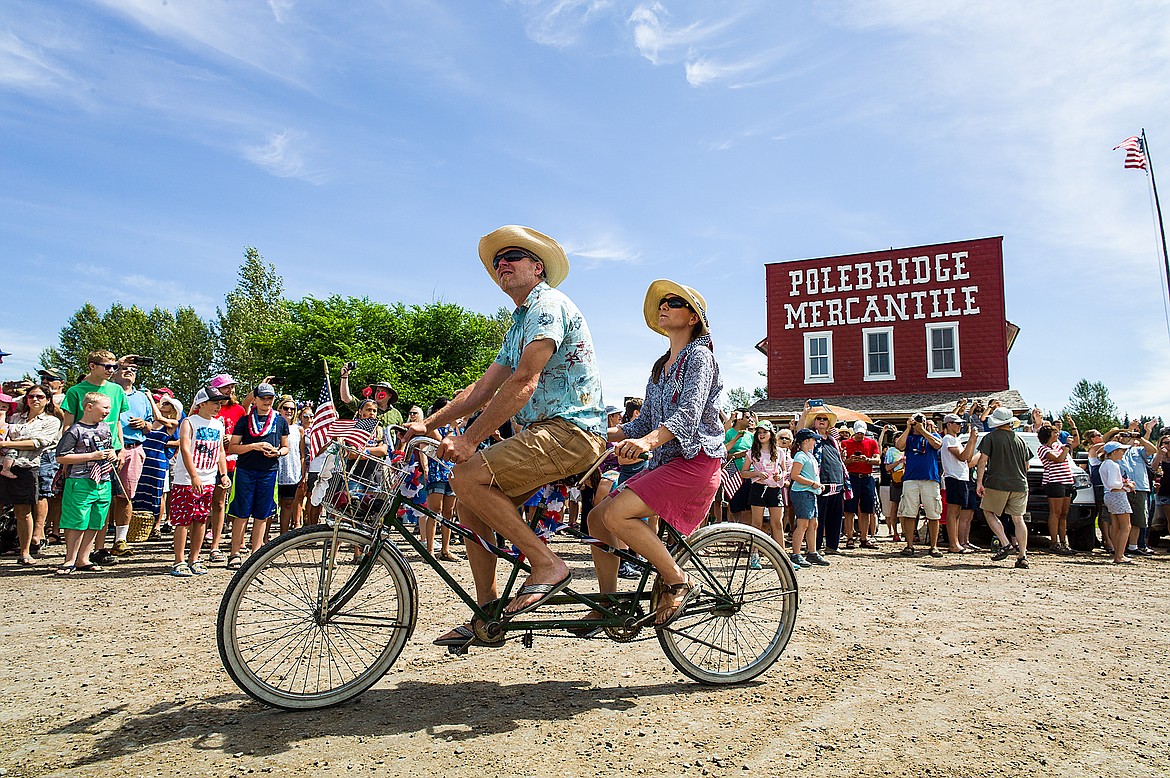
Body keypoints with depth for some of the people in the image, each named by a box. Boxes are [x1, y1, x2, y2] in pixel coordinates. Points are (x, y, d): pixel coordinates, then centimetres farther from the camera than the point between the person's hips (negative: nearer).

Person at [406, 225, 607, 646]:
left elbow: (524, 382, -20)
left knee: (467, 476, -20)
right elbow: (483, 389, 19)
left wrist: (469, 439, -23)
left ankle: (547, 564, -12)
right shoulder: (517, 326, 24)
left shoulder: (549, 304, -8)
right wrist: (428, 424, 10)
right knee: (471, 504, 4)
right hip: (544, 432, 10)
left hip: (571, 430, -10)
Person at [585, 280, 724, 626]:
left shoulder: (699, 356, -5)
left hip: (695, 460, -9)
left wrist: (647, 442, -38)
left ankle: (678, 582, -11)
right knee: (597, 517, 0)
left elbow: (689, 413, -22)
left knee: (616, 514, -25)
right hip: (665, 462, 9)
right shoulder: (660, 367, 20)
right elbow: (644, 421, 19)